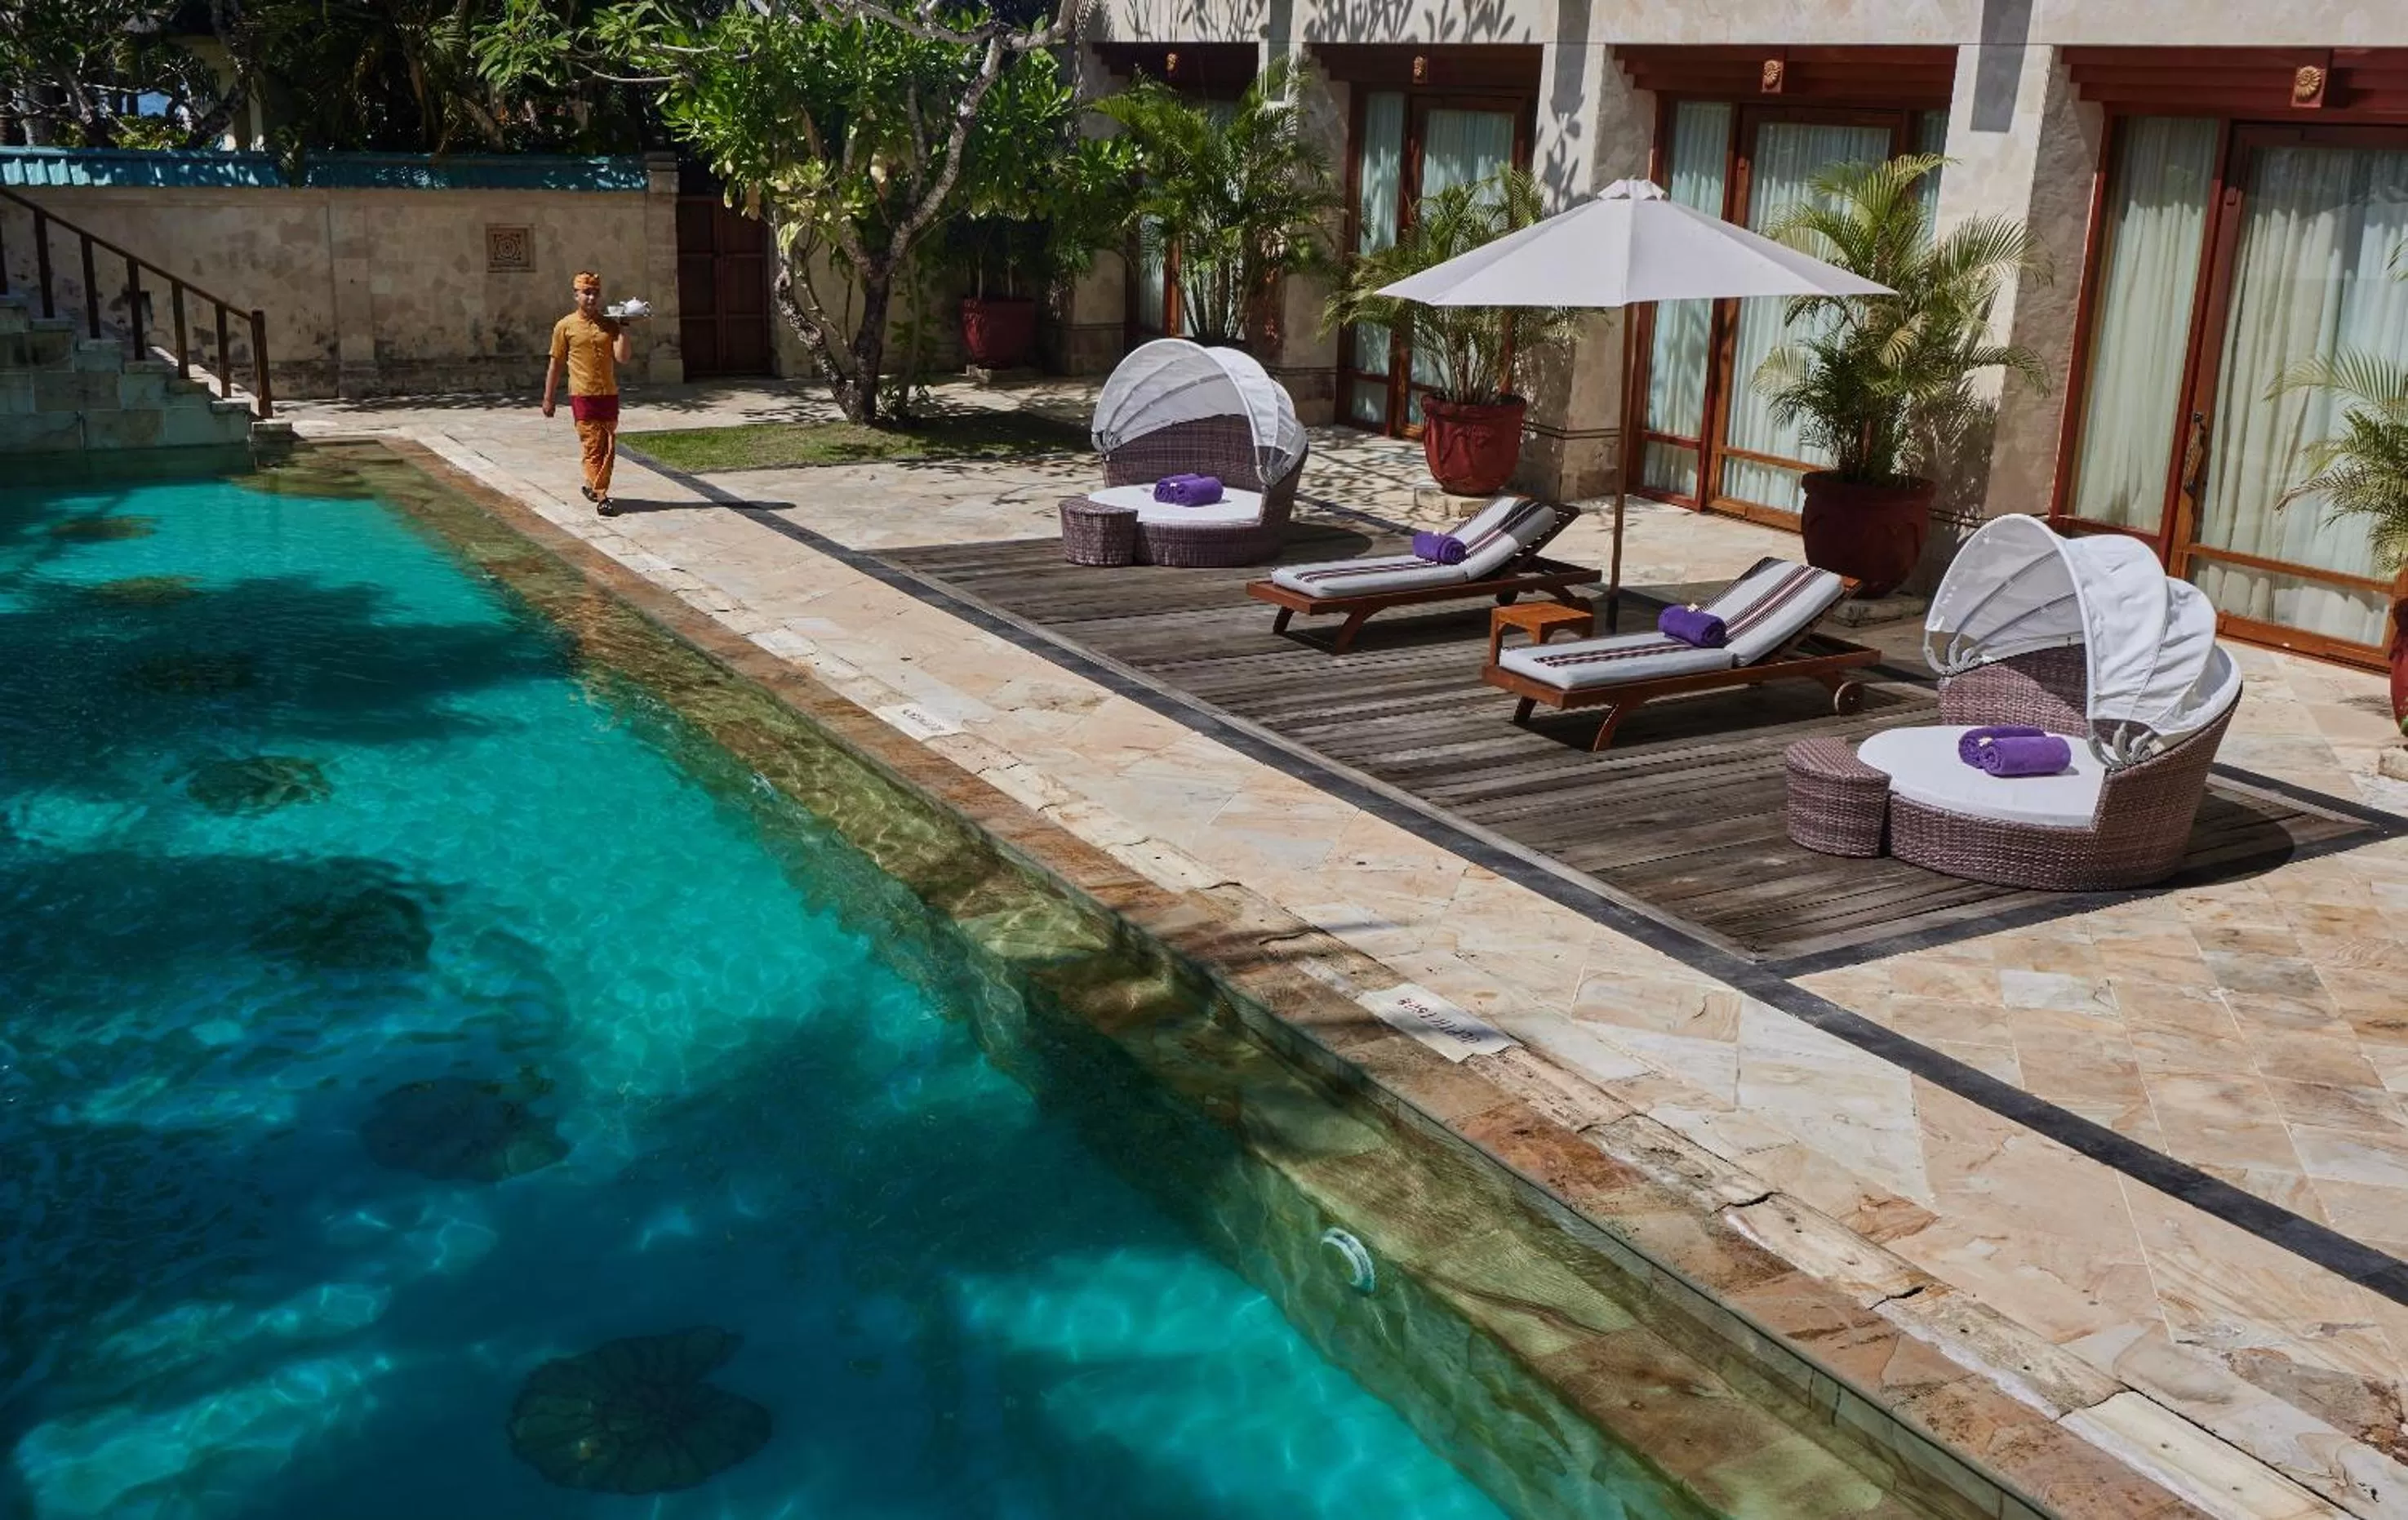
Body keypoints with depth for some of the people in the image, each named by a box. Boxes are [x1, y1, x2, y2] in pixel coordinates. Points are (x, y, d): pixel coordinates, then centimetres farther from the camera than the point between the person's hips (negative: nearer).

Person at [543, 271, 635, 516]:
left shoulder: (610, 324, 6)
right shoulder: (565, 326, 1)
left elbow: (623, 357, -4)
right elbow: (556, 364, 5)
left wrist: (623, 329, -10)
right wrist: (548, 398, 5)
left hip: (609, 394, 3)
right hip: (582, 395, -3)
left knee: (608, 447, 7)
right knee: (593, 446, -6)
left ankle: (592, 484, 26)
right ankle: (601, 496, -8)